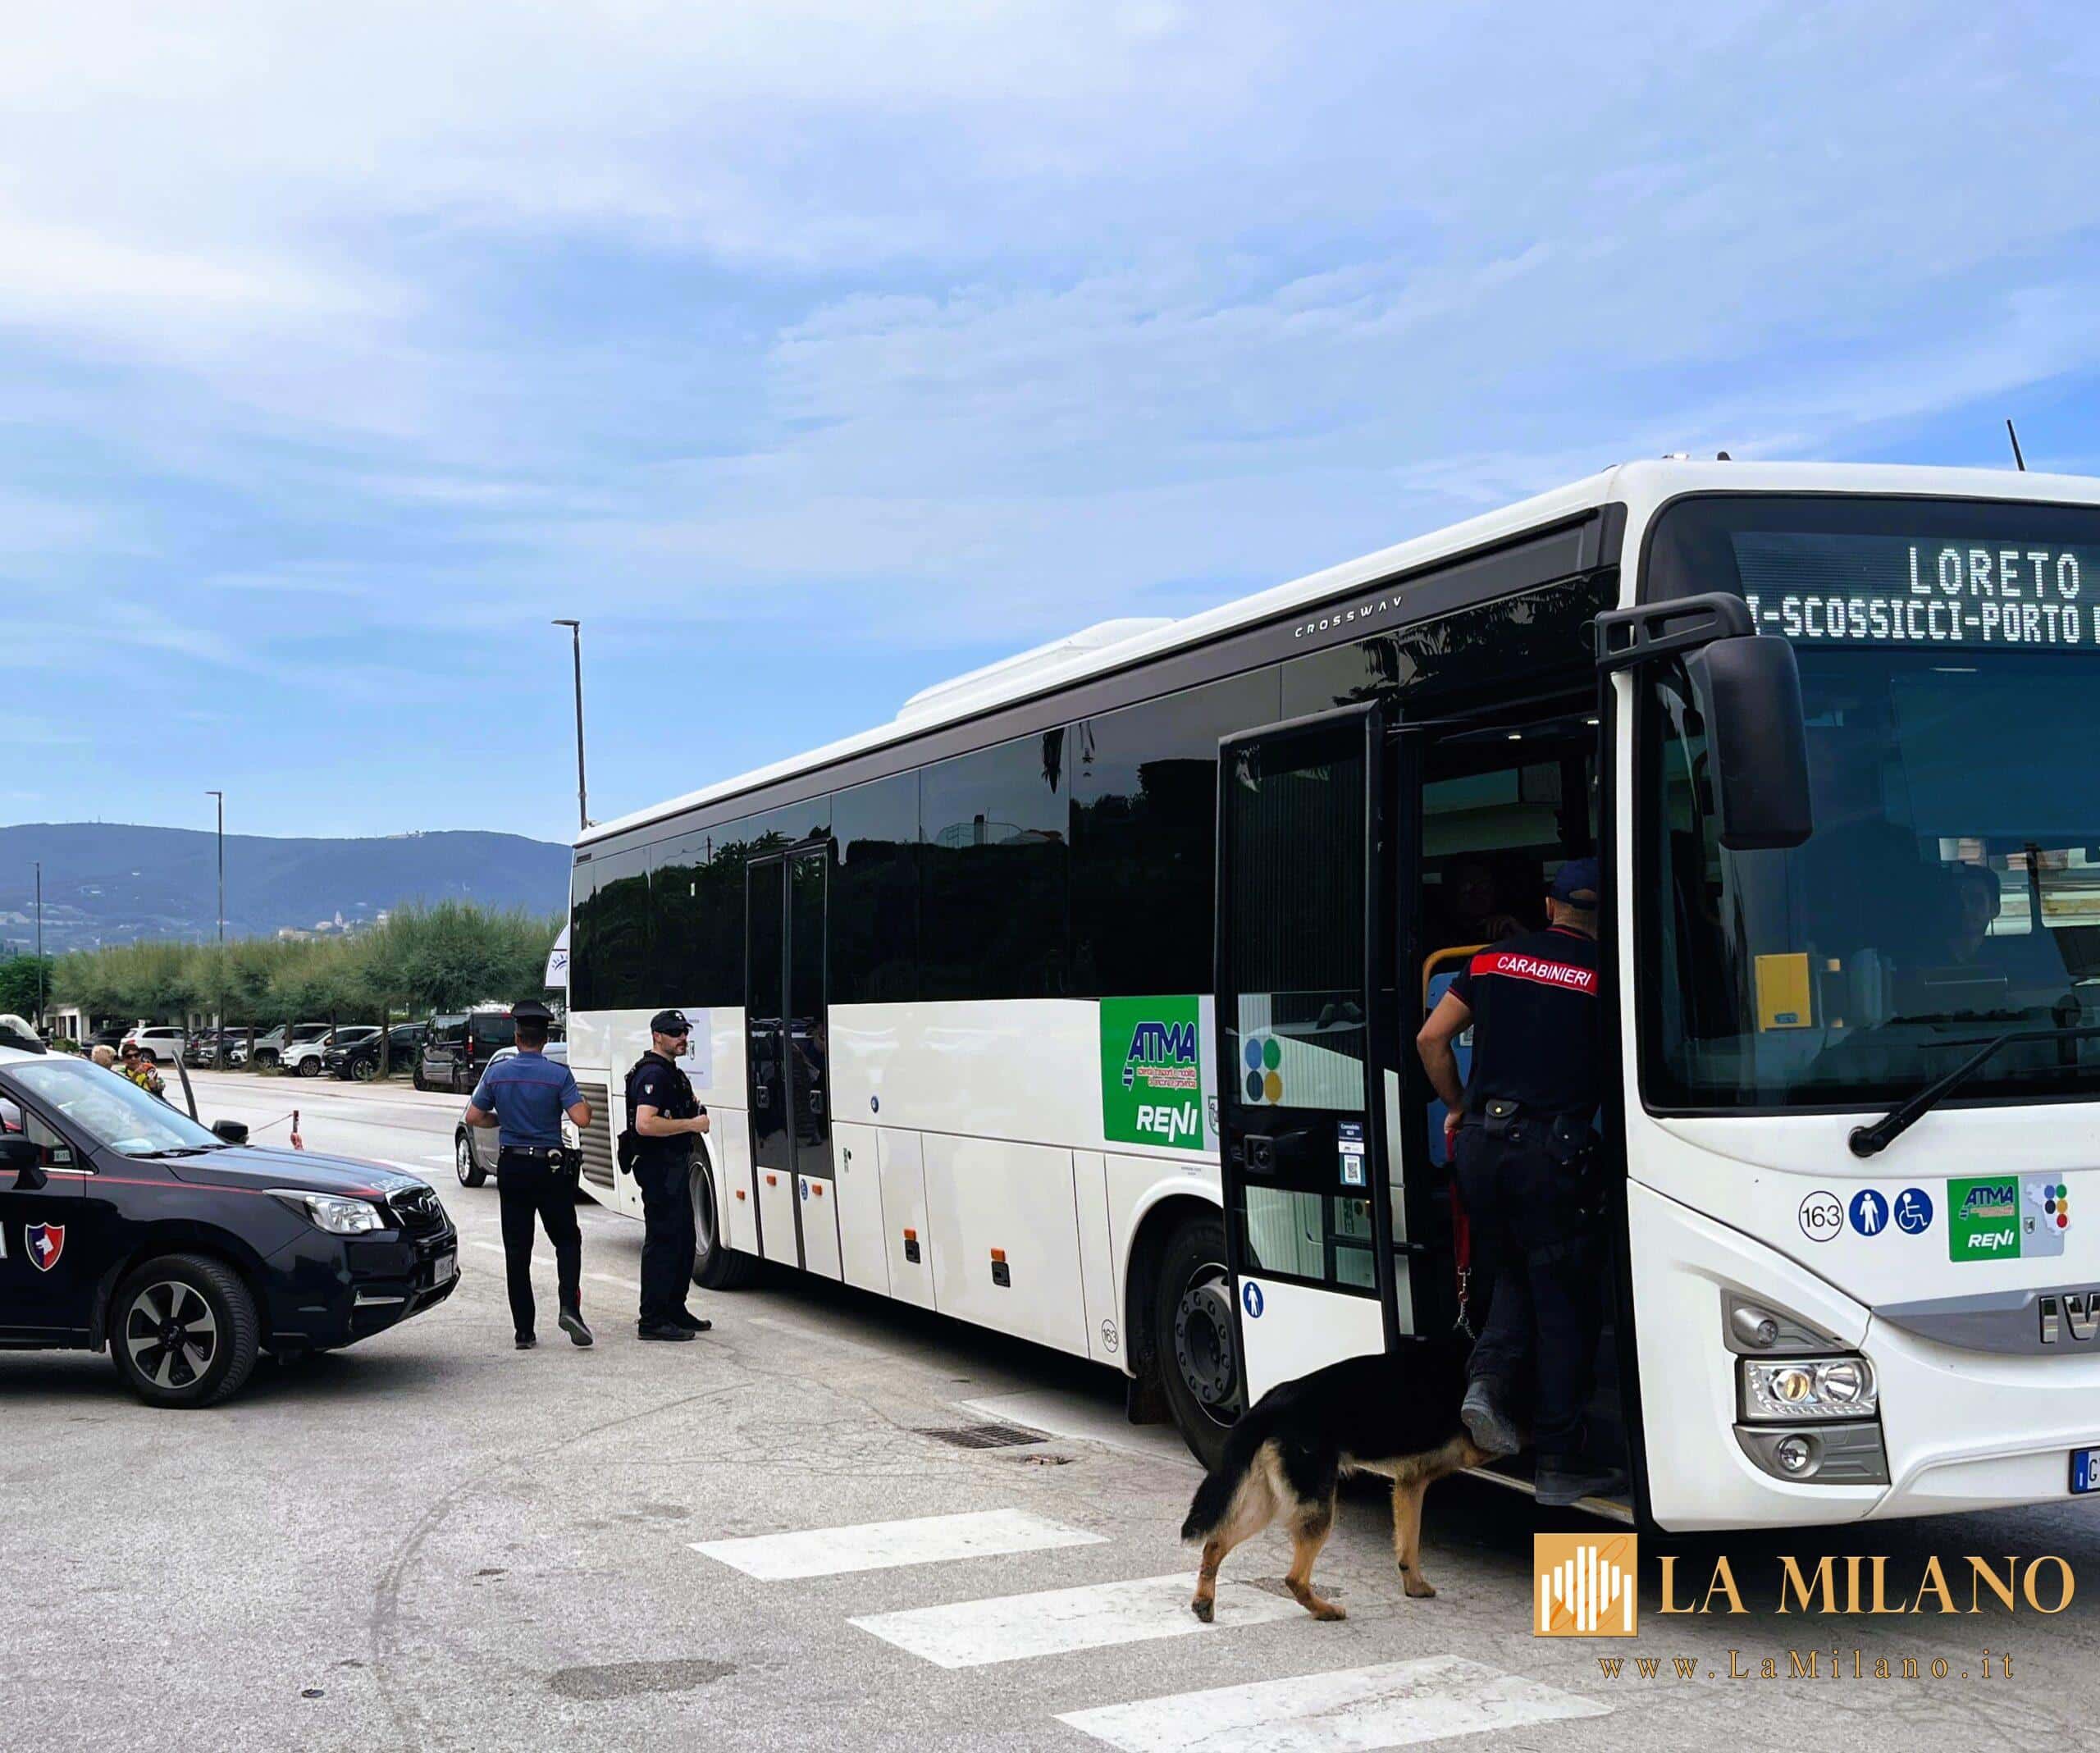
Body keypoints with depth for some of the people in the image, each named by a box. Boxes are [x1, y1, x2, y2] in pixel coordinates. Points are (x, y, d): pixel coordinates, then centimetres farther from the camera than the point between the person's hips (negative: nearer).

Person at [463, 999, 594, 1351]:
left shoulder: (497, 1072, 0)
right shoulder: (558, 1075, -9)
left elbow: (474, 1117, 4)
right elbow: (581, 1118, -16)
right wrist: (585, 1105, 6)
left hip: (511, 1168, 2)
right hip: (550, 1167, -2)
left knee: (517, 1250, 6)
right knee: (567, 1240, 10)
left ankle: (524, 1331, 5)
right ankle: (569, 1307, -11)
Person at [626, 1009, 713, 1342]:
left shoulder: (672, 1073, 17)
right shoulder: (652, 1074, -16)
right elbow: (645, 1124, -28)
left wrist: (692, 1107, 13)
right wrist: (690, 1124, -22)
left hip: (676, 1166, 11)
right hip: (659, 1168, -11)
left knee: (683, 1239, 15)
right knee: (662, 1240, -8)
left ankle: (675, 1310, 24)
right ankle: (652, 1320, -5)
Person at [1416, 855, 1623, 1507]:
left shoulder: (1495, 959, 11)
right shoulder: (1604, 973, -2)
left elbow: (1431, 1038, 11)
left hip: (1481, 1140, 4)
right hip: (1552, 1147, -4)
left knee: (1512, 1277, 22)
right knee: (1565, 1304, 4)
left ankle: (1488, 1380, -3)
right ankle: (1559, 1464, 6)